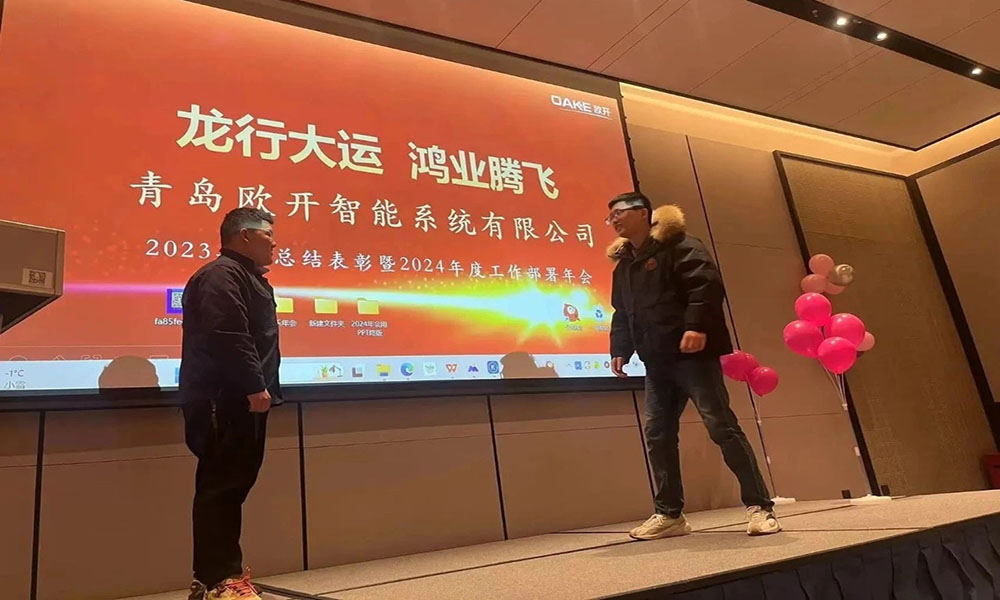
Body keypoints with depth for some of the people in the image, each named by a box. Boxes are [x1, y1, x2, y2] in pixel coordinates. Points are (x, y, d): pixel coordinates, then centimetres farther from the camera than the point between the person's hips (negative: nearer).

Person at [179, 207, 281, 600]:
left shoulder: (247, 277, 22)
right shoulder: (222, 275, -13)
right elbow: (228, 337, -25)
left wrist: (260, 389, 23)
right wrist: (254, 387, -24)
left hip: (241, 400, 11)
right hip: (226, 402, -11)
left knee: (232, 486, 14)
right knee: (221, 487, -5)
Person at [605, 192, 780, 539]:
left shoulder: (677, 245, -6)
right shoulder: (623, 265, 19)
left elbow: (707, 283, -18)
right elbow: (621, 315, 23)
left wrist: (697, 325, -29)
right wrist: (620, 351, 14)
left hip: (692, 353, -8)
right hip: (657, 362, 8)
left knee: (722, 426, -7)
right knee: (657, 434, 6)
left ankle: (759, 507, 3)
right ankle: (669, 514, 16)